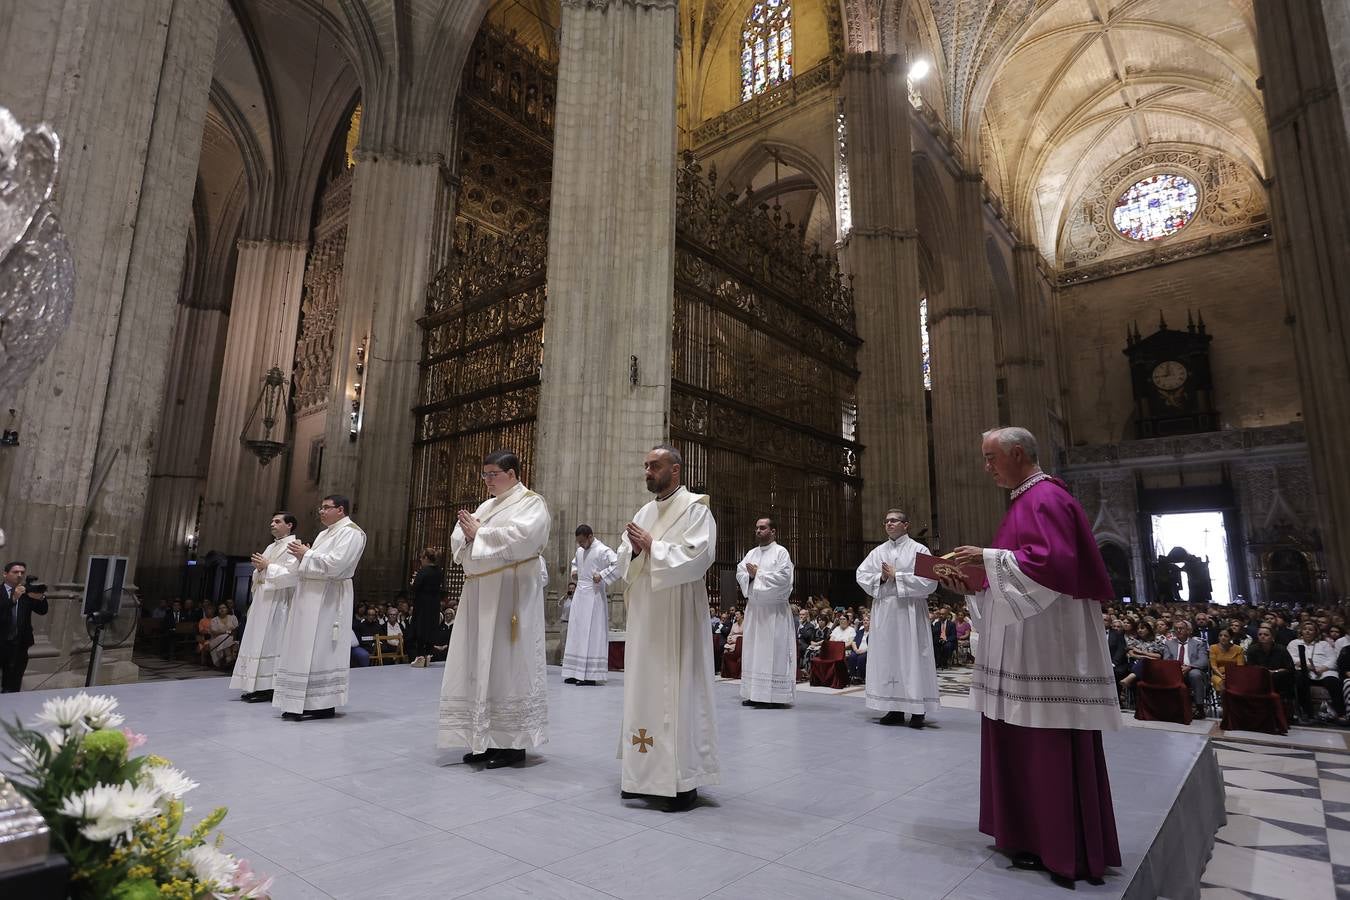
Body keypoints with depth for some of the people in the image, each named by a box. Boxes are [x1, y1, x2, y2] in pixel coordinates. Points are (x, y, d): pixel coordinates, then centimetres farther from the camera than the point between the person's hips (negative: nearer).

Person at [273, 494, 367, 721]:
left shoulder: (350, 532, -10)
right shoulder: (326, 533, 19)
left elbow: (334, 564, -22)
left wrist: (306, 554, -11)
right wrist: (303, 554, 1)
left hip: (327, 598, -9)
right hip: (311, 596, 9)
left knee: (320, 649, -6)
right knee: (306, 650, 10)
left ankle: (325, 705, 1)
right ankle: (302, 703, 17)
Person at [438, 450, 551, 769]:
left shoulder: (531, 503, -4)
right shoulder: (486, 506, 19)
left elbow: (519, 539, -21)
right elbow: (459, 542, 15)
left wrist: (479, 533, -12)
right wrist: (468, 533, -7)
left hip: (510, 594, -8)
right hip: (480, 594, 8)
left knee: (507, 665, -5)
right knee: (478, 666, 7)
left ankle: (514, 743, 4)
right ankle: (485, 741, 16)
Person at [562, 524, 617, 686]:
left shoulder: (602, 550, -12)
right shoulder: (579, 550, 12)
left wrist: (602, 575, -23)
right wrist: (574, 571, 13)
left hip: (593, 595, -8)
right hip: (579, 594, 8)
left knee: (592, 633, -6)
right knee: (576, 633, 8)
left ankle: (591, 675, -2)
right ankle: (576, 673, 15)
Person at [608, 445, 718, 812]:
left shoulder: (695, 508, -5)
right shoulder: (643, 513, 15)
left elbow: (698, 555, -19)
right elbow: (623, 562, 12)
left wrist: (652, 546, -15)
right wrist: (634, 549, -10)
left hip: (677, 617, -7)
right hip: (644, 616, 7)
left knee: (678, 691, -4)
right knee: (644, 689, 10)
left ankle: (684, 780, 5)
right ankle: (647, 772, 21)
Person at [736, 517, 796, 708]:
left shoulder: (781, 552, -3)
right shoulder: (751, 553, 16)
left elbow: (783, 577, -15)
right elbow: (740, 572, 8)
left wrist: (758, 574, -11)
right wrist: (750, 574, -13)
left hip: (774, 610, -6)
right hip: (753, 608, 7)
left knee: (773, 650, -6)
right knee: (752, 649, 6)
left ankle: (774, 695, -3)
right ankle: (753, 694, 12)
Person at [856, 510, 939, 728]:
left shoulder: (919, 550, 0)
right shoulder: (878, 552, 13)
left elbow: (929, 581, -11)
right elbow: (861, 575, 8)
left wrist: (897, 576, -11)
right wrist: (881, 577, -9)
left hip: (909, 612, -4)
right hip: (884, 613, 4)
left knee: (912, 658, -2)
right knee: (887, 659, 5)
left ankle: (917, 711, 6)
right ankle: (895, 709, 13)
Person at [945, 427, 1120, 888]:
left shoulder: (1047, 498, -13)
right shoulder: (1025, 501, 17)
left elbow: (1054, 562, -25)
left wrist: (989, 558, -21)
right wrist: (971, 582, 9)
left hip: (1049, 644, -10)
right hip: (1023, 647, 10)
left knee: (1052, 746, 0)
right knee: (1020, 742, 14)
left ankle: (1065, 849, 12)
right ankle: (1031, 833, 25)